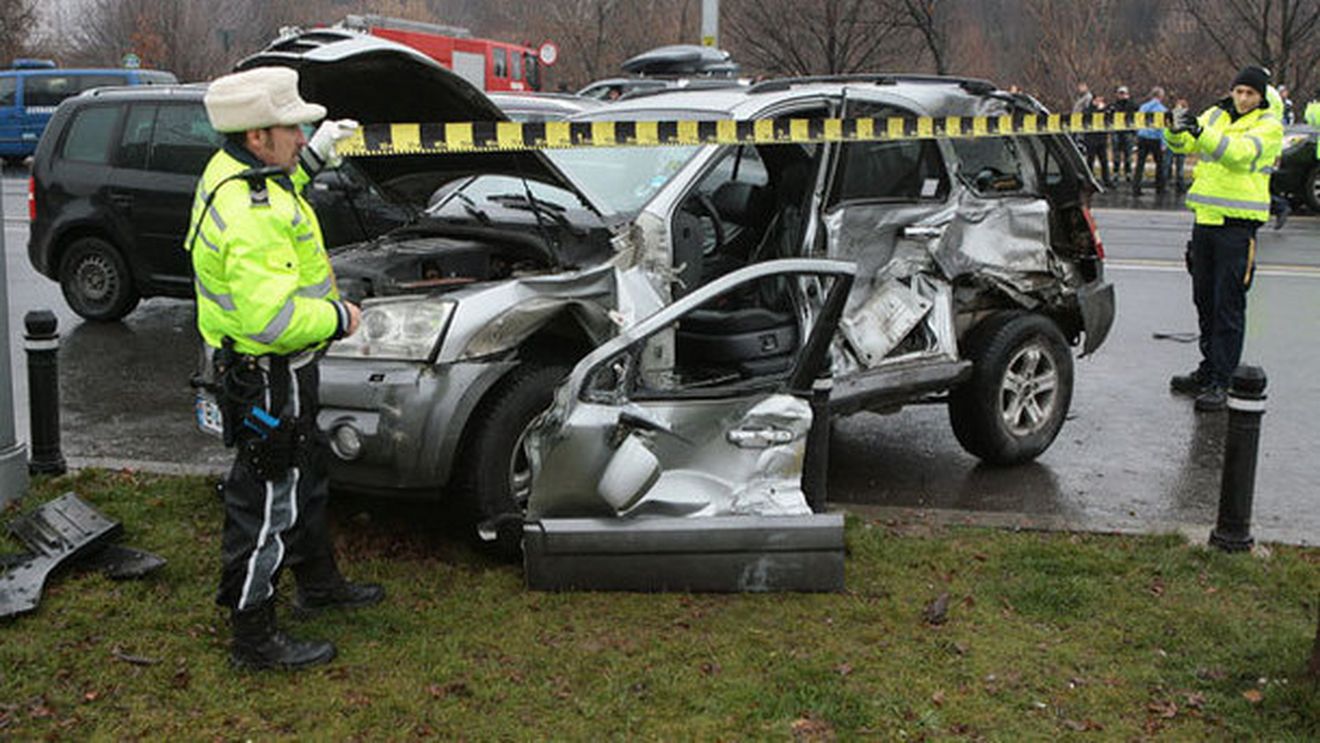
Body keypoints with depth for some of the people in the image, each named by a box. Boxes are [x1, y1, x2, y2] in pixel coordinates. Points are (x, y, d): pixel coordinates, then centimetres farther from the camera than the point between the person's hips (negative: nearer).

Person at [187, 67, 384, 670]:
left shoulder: (232, 171, 3)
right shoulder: (252, 217, -30)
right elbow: (272, 318, -35)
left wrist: (313, 156, 20)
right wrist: (338, 318, -20)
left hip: (278, 370, 11)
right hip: (265, 377, -11)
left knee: (306, 473, 26)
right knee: (269, 500, 0)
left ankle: (318, 583, 45)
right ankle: (254, 638, 13)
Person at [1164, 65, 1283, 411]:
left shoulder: (1269, 126, -5)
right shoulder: (1215, 115, 12)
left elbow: (1241, 153, -23)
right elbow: (1184, 145, 2)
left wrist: (1201, 133, -36)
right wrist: (1177, 131, -21)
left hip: (1238, 224, -6)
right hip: (1206, 217, 6)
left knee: (1228, 305, -5)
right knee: (1204, 300, 13)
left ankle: (1220, 383, -2)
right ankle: (1208, 370, 25)